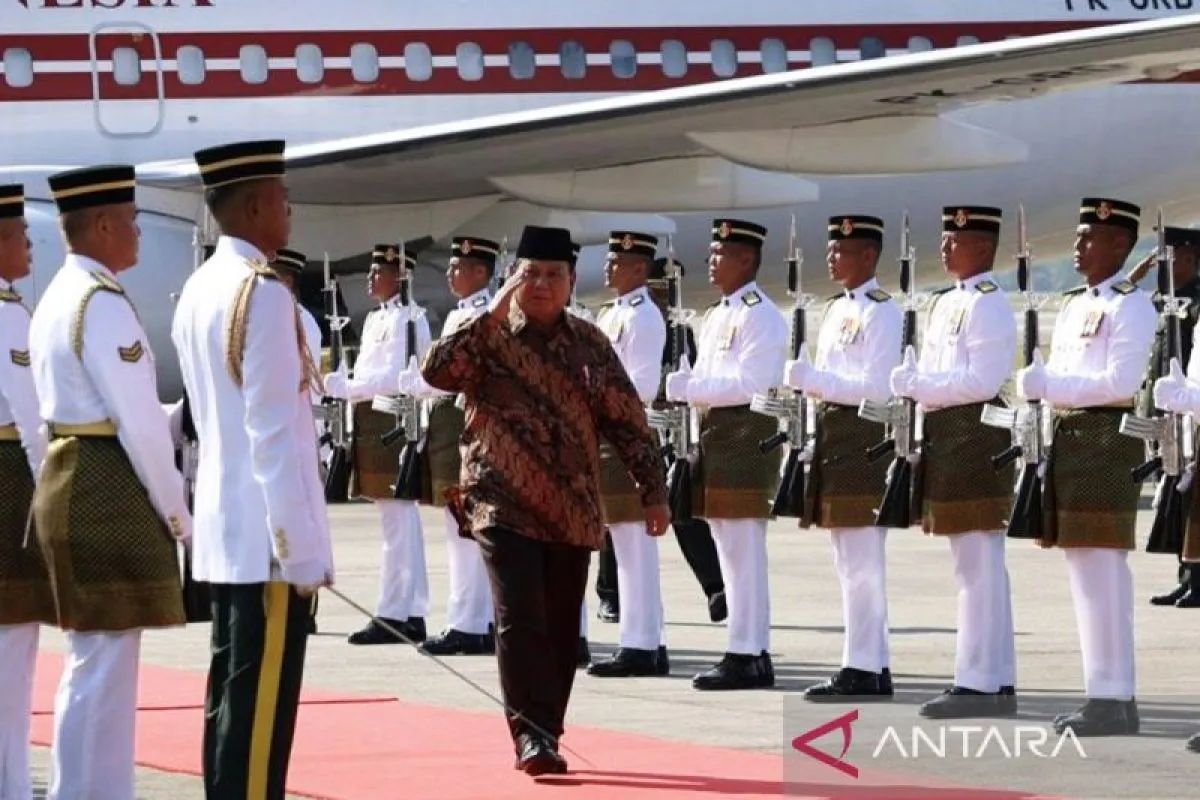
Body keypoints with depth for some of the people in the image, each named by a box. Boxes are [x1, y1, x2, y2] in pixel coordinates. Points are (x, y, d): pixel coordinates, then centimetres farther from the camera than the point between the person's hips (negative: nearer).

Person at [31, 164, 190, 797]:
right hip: (111, 491, -11)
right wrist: (175, 511, -9)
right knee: (103, 668, -7)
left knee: (92, 666, 16)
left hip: (67, 479, 11)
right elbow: (138, 423, -17)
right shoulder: (103, 303, -16)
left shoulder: (57, 297, 15)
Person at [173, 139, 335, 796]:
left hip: (221, 523, 9)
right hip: (266, 527, -9)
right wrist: (299, 546, -17)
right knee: (262, 700, -8)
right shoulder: (263, 294, -15)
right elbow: (274, 433, -19)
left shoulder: (197, 291, 12)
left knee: (232, 691, 13)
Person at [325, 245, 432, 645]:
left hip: (394, 424, -10)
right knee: (401, 520, 11)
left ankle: (393, 615, -9)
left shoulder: (407, 318, -11)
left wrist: (345, 387, -17)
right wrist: (343, 384, 4)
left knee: (398, 520, -8)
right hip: (375, 424, 10)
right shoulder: (376, 319, 19)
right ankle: (411, 614, 14)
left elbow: (395, 376, -19)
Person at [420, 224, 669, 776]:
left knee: (561, 630, 7)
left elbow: (627, 422, 8)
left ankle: (543, 736, 18)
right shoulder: (489, 337, -1)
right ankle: (532, 735, -13)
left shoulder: (588, 344, 7)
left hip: (571, 512, 3)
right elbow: (437, 372, -19)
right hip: (504, 506, -3)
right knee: (520, 620, -15)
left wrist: (653, 490, 3)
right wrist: (491, 318, -20)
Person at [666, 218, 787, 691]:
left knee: (745, 555, -8)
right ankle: (751, 654, 16)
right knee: (733, 557, 12)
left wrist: (688, 387, -19)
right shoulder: (717, 316, 18)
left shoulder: (761, 316, -11)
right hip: (716, 438, 10)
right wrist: (685, 385, 1)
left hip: (746, 437, -10)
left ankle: (746, 656, -7)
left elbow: (748, 384, -20)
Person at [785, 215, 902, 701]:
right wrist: (808, 380, 2)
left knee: (862, 565, -8)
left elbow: (876, 388, -17)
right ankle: (872, 665, 17)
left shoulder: (881, 312, -10)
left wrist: (815, 379, -19)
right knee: (852, 564, 12)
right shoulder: (837, 310, 17)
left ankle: (862, 670, -7)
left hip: (863, 437, -10)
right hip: (833, 435, 10)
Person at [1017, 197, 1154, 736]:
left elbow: (1119, 381, -18)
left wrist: (1051, 385, -19)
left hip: (1107, 441, -9)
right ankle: (1108, 693, 15)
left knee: (1103, 571, -9)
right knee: (1084, 572, 10)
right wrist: (1036, 384, 3)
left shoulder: (1130, 306, -8)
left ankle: (1113, 700, -7)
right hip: (1068, 439, 9)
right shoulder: (1073, 307, 19)